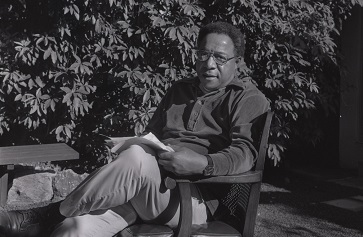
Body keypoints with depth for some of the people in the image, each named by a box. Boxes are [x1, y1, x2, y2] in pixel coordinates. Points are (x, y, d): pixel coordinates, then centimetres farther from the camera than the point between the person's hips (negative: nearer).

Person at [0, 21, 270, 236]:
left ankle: (49, 215, -20)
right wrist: (131, 145, 5)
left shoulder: (247, 99, 6)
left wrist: (202, 164, -30)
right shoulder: (181, 89, 25)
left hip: (197, 200, -5)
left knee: (137, 159, -36)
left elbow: (244, 153, -11)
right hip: (145, 188, 5)